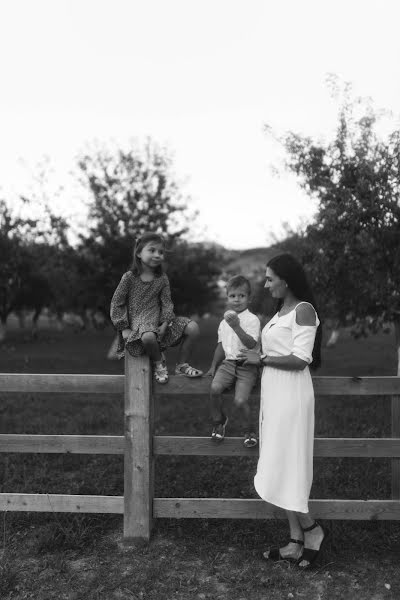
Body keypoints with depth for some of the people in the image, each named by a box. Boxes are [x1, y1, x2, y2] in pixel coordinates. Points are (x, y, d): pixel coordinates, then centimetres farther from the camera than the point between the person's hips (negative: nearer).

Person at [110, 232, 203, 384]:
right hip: (137, 323, -5)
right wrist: (124, 328, -10)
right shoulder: (129, 277, -4)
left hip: (158, 322, 5)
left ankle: (182, 365, 5)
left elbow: (167, 303, 7)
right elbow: (117, 304, -2)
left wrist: (165, 323, -10)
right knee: (148, 336, -42)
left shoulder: (162, 279, 7)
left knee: (193, 327, -12)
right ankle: (159, 363, -7)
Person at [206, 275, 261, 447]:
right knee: (215, 388, -23)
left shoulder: (252, 320, -5)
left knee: (240, 400, -20)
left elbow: (251, 344, -19)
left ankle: (249, 429, 11)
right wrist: (213, 366, 23)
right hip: (228, 362, 5)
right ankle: (218, 421, 5)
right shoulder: (224, 322, 13)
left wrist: (237, 327, -27)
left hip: (247, 364, -4)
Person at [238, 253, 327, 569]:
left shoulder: (303, 310, -11)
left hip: (291, 395, -9)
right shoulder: (281, 312, 14)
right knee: (282, 468, 11)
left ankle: (312, 529, 16)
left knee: (285, 466, -3)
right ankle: (297, 542, 20)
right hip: (274, 393, 9)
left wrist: (261, 359, -12)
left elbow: (300, 359, -19)